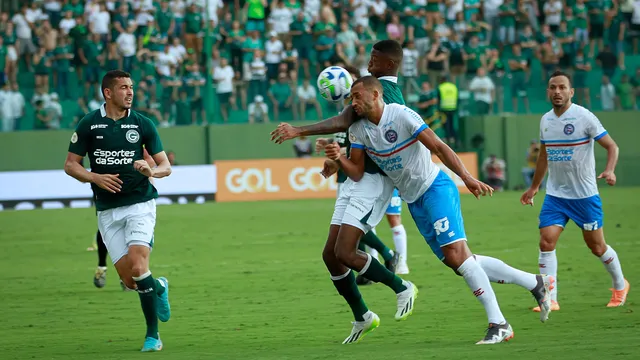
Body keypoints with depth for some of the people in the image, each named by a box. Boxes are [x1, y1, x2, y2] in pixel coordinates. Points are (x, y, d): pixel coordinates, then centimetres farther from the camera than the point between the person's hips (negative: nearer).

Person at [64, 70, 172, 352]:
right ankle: (159, 288, 30)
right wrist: (95, 177, -13)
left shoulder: (142, 124, 2)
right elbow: (70, 164, 6)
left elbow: (165, 165, 6)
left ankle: (152, 334, 1)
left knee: (137, 269, -20)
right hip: (107, 210, 1)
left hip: (139, 204, -1)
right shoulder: (89, 124, 1)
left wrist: (152, 171, -17)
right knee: (129, 280, -4)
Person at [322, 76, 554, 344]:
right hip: (413, 201, 7)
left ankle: (498, 325, -16)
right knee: (456, 261, 6)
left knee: (456, 253, -20)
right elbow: (357, 173, 1)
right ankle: (535, 283, 19)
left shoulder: (401, 115, -17)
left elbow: (438, 147, -19)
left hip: (435, 188, -7)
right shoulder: (358, 130, 2)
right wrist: (339, 159, -20)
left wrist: (467, 178, -27)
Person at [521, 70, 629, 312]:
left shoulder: (584, 117, -12)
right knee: (546, 242, -11)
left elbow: (611, 146, -10)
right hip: (555, 194, 4)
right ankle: (549, 299, -7)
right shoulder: (545, 121, 5)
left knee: (597, 247, 5)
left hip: (585, 194, -4)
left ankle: (620, 285, 31)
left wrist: (610, 170, -28)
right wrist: (534, 187, 25)